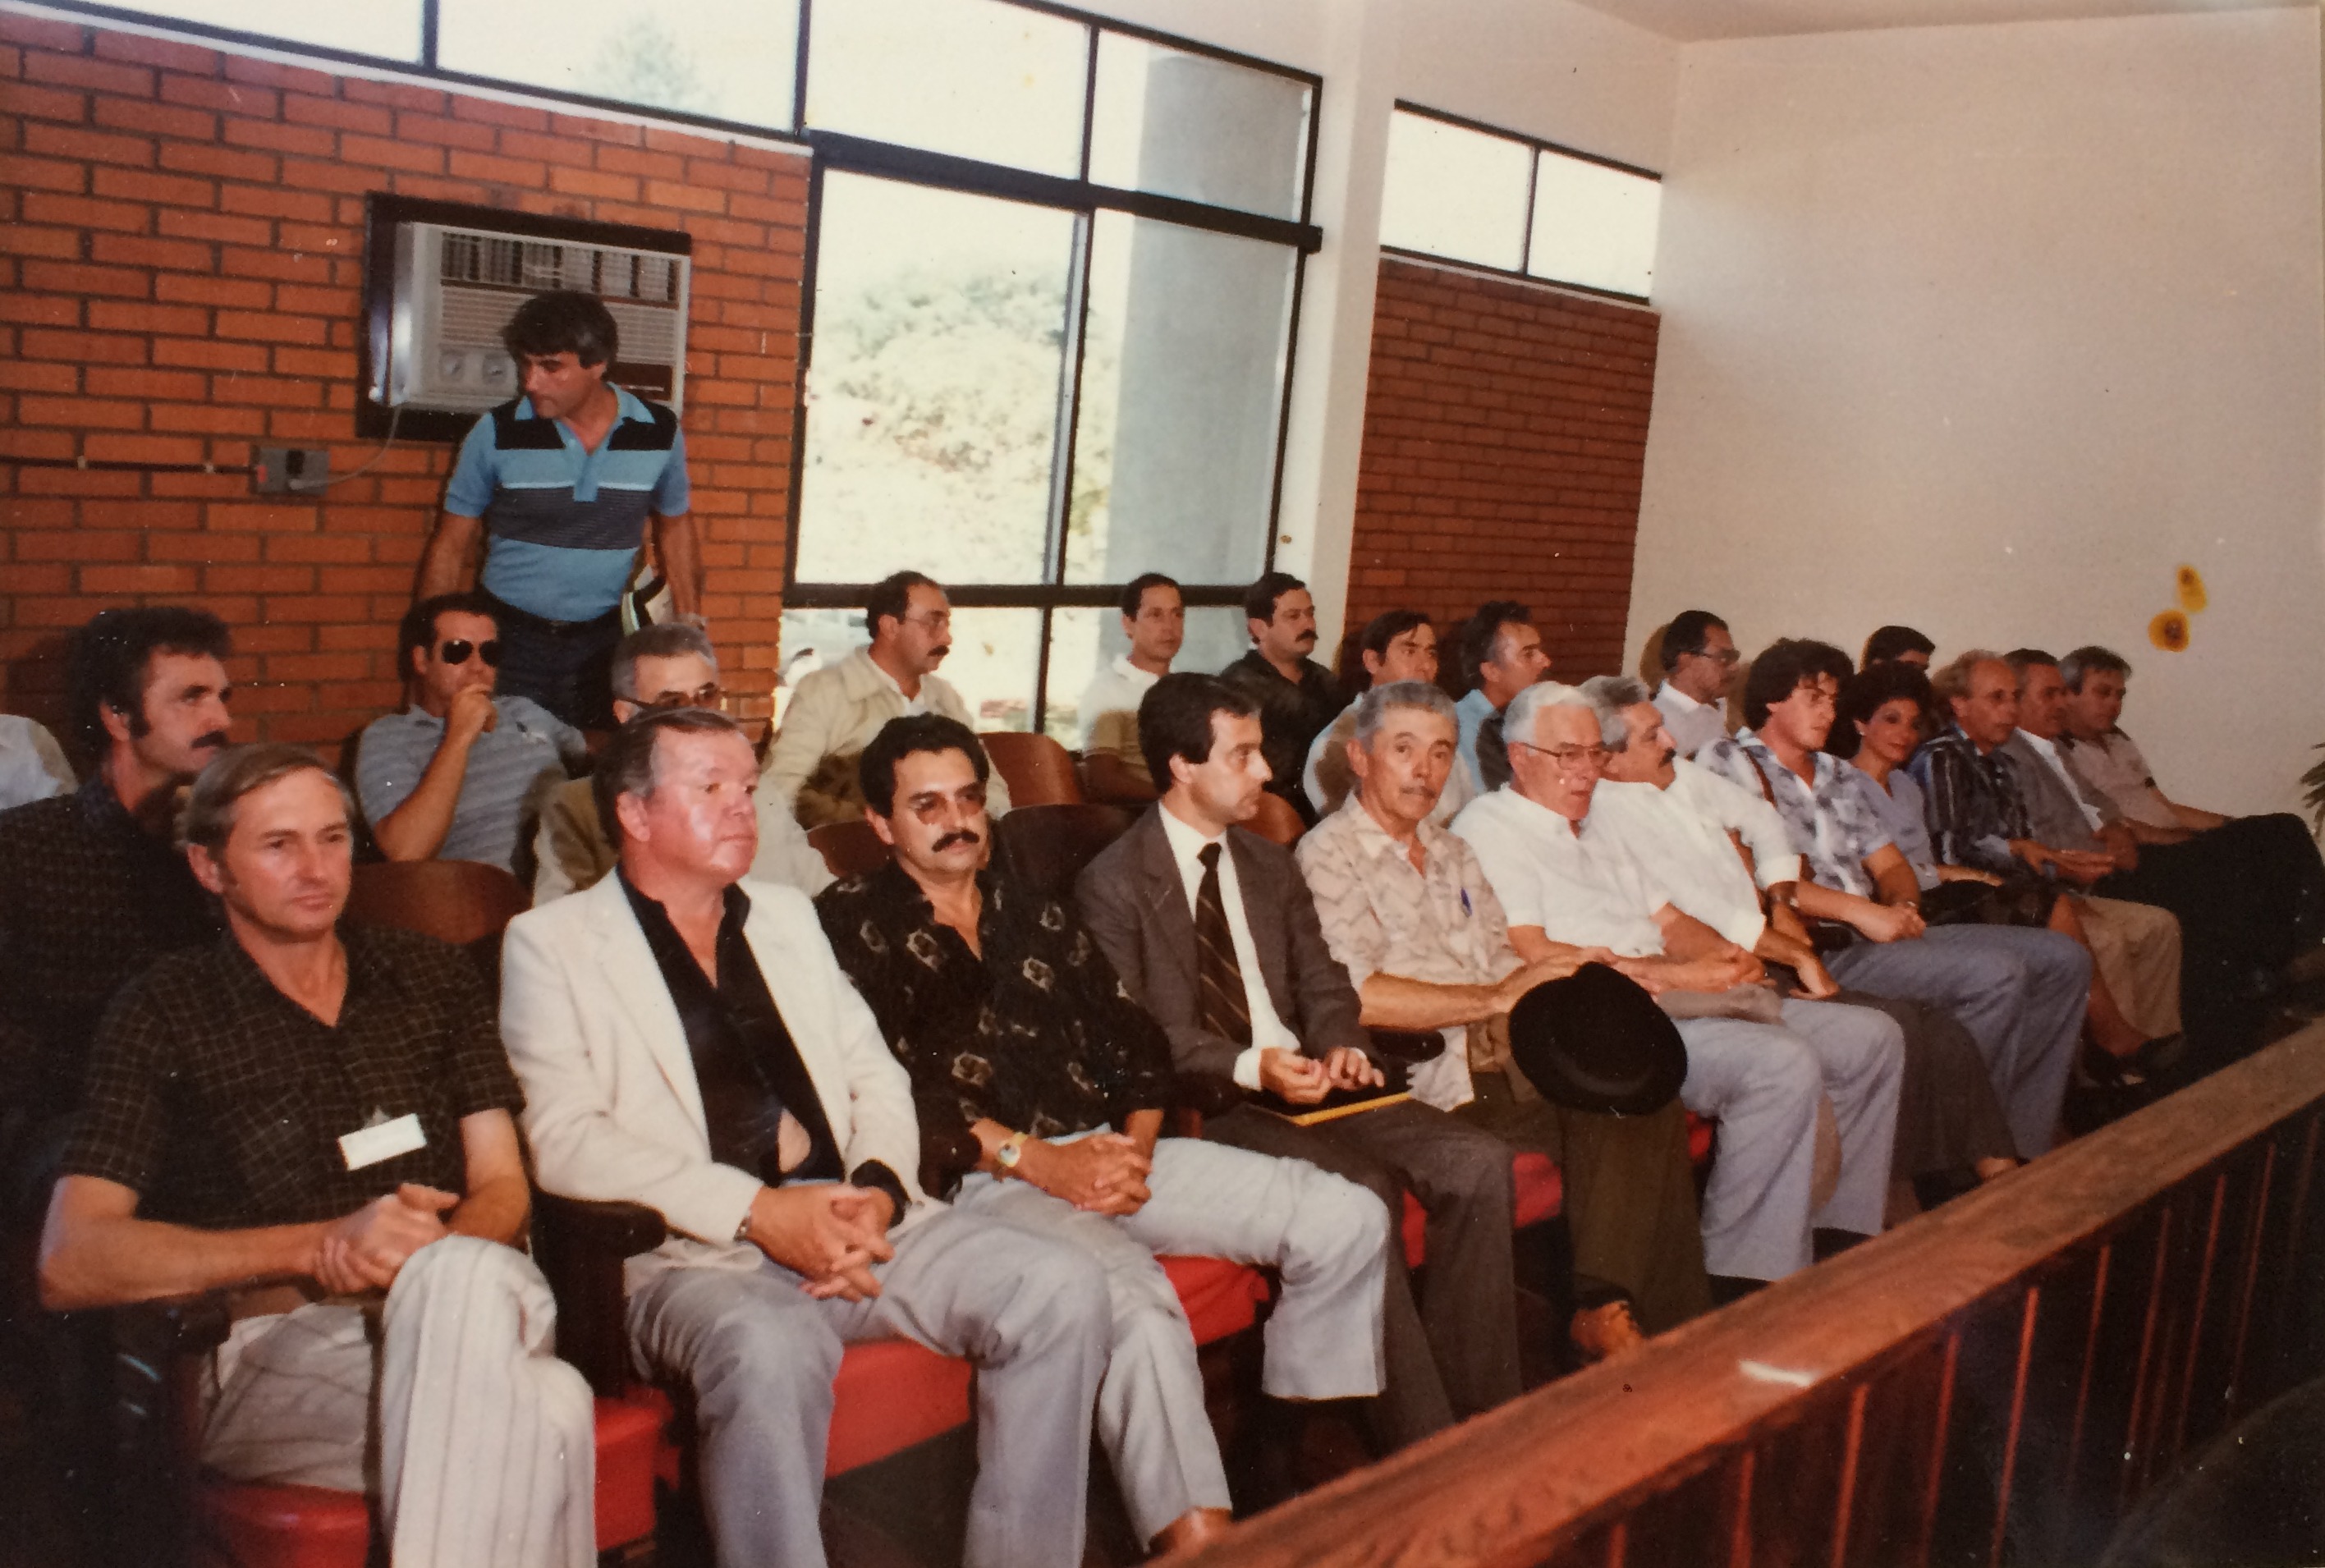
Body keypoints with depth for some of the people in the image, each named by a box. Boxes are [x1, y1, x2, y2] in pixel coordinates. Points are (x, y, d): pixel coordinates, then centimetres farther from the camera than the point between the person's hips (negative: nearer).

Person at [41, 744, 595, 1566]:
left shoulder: (433, 977, 18)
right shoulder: (163, 1013, 7)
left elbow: (503, 1188, 13)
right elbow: (68, 1264, -3)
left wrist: (432, 1262, -12)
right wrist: (321, 1244, -11)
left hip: (455, 1314, 4)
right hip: (269, 1352, -4)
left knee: (468, 1280, -37)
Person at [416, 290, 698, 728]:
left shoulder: (660, 433, -2)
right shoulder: (496, 434, -6)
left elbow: (675, 527, 13)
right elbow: (451, 545, 2)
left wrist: (691, 625, 8)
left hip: (602, 642, 1)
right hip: (509, 641, -1)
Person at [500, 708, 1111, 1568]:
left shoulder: (788, 916, 23)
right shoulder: (551, 942, 6)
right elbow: (563, 1140, -7)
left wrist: (877, 1192, -4)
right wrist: (759, 1211, -16)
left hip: (852, 1221, 5)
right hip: (688, 1251, -5)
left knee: (1059, 1289, -16)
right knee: (770, 1348, -38)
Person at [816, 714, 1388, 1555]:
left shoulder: (1036, 913, 22)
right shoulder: (853, 921, 5)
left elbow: (1135, 1042, 17)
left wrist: (1136, 1147, -3)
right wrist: (1035, 1158, -14)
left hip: (1110, 1149, 6)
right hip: (983, 1175, -6)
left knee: (1348, 1219, -8)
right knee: (1135, 1301, -37)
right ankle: (1196, 1538, -25)